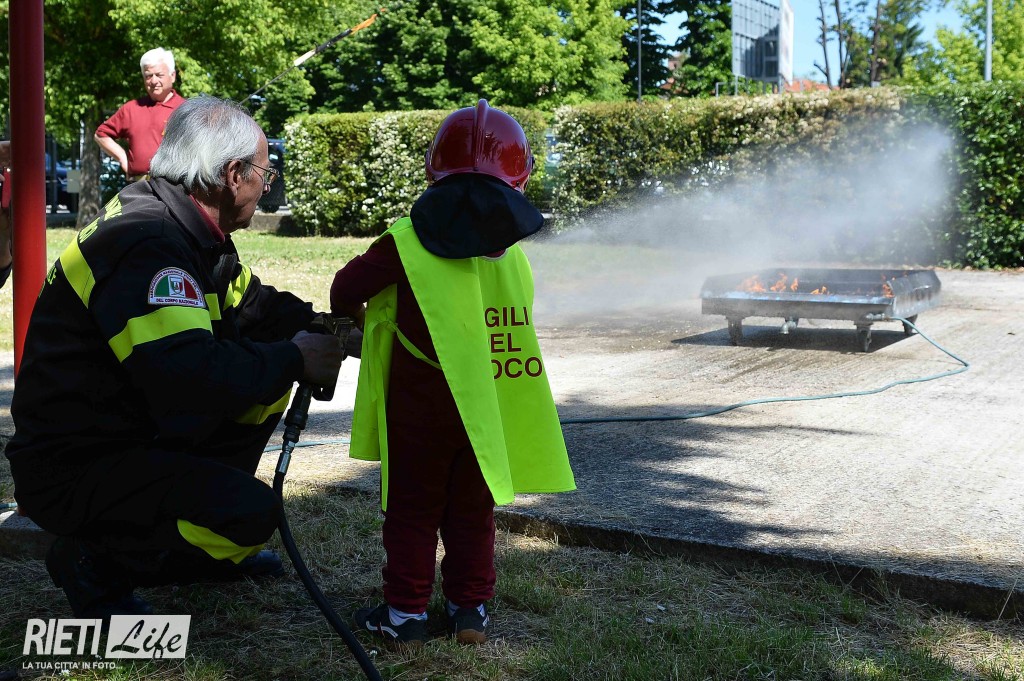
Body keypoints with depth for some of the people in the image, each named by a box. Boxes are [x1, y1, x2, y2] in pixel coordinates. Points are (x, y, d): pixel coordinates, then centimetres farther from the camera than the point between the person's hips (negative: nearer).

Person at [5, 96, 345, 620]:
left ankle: (203, 548, 16)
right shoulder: (149, 246, -27)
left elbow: (250, 304, 18)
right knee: (252, 510, -25)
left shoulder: (187, 230, 5)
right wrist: (293, 360, -23)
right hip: (73, 472, -10)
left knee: (266, 381, 7)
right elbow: (187, 373, -38)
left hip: (133, 430, 10)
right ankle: (95, 561, -2)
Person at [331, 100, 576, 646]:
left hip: (419, 408, -3)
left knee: (412, 509, 9)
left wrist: (356, 316, 20)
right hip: (487, 411, 3)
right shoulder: (513, 254, 1)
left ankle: (405, 612, 13)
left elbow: (347, 288, -3)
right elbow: (515, 324, 7)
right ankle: (471, 608, 20)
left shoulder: (407, 242, -10)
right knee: (473, 511, 15)